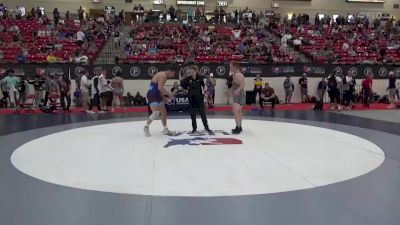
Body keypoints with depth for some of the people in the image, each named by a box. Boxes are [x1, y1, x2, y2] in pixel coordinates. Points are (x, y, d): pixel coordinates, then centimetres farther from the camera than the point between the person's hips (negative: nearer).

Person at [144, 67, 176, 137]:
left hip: (156, 95, 11)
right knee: (156, 113, -14)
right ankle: (146, 127, 3)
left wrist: (163, 95, 16)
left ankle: (165, 130, 21)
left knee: (163, 112, 13)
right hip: (153, 95, -11)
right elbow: (160, 88, -26)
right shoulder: (163, 75, -15)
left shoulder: (162, 75, 17)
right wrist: (168, 93, -17)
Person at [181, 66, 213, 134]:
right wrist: (188, 88, 1)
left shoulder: (200, 78, -9)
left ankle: (206, 127, 8)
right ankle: (194, 128, 15)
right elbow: (182, 84, 8)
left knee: (202, 112, -1)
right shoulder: (188, 78, -5)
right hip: (191, 97, 2)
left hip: (199, 96, -2)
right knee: (192, 113, 6)